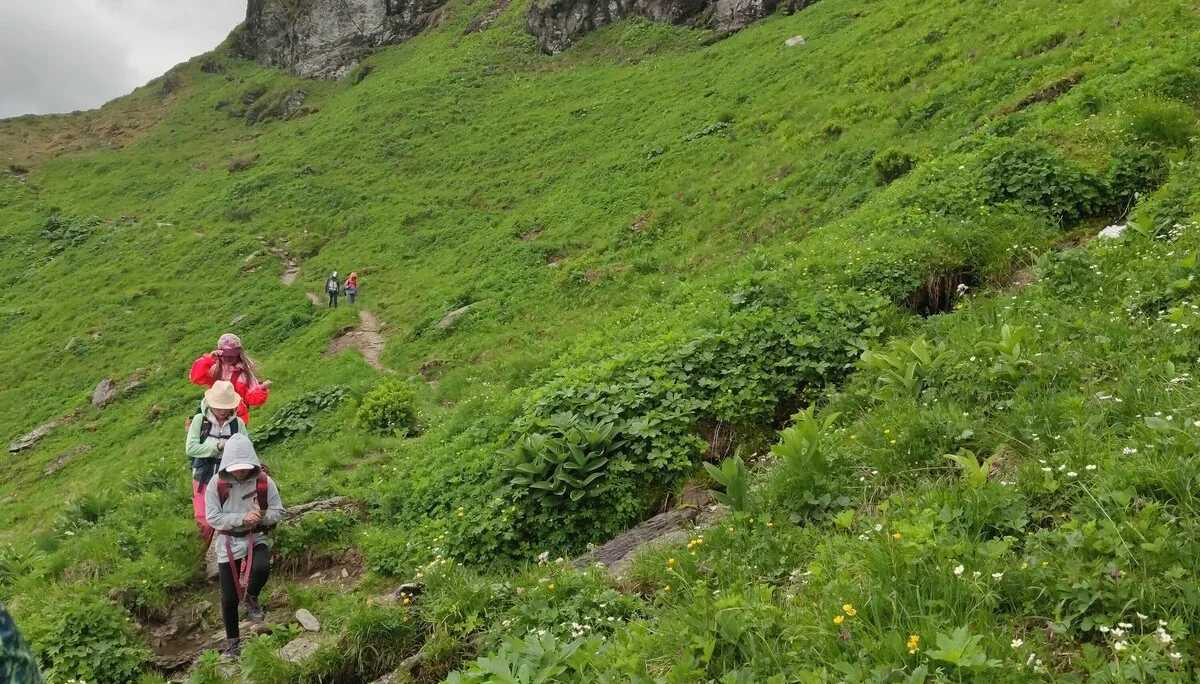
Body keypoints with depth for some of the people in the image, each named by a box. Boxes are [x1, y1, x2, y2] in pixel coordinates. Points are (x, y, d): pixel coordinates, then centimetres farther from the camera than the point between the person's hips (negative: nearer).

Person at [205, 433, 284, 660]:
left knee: (261, 568, -33)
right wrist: (241, 518, -25)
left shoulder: (264, 481, -9)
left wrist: (261, 518, -22)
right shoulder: (216, 484, -11)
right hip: (228, 544, 0)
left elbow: (278, 512, -2)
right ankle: (232, 642, 26)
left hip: (257, 539, 0)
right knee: (228, 598, 5)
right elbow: (212, 517, -13)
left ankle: (251, 598, 1)